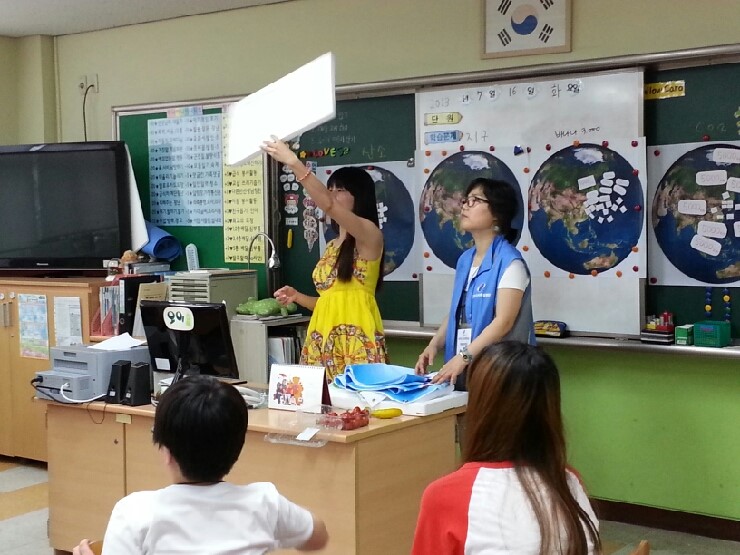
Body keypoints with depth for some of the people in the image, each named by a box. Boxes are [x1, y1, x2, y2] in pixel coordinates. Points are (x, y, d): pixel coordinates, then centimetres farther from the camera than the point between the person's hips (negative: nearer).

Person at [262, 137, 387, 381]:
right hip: (324, 336, 7)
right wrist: (297, 297, 6)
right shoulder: (332, 246, 22)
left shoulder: (370, 235, -3)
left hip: (355, 337, -7)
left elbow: (326, 205, -20)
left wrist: (294, 163, -24)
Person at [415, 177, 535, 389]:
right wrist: (434, 345, 2)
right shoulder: (465, 260, 11)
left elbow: (503, 322, -18)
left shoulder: (509, 262, -12)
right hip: (463, 369, 7)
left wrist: (464, 357, -22)